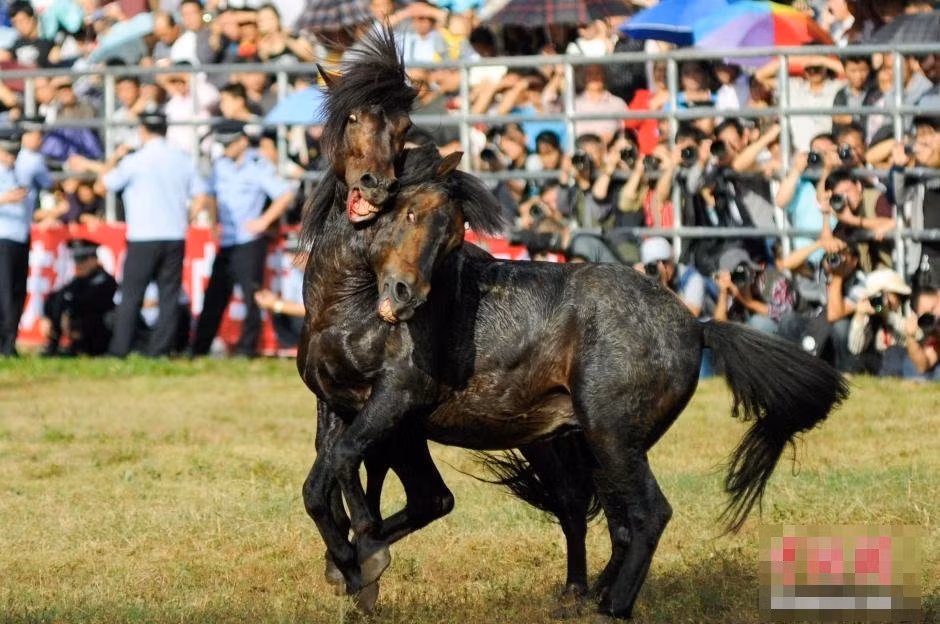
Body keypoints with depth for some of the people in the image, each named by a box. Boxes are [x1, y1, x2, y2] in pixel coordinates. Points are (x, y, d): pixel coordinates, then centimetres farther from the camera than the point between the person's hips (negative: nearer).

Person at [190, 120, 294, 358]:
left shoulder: (258, 166, -8)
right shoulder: (220, 165, 11)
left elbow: (286, 194, -11)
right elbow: (210, 193, 26)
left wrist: (264, 221, -14)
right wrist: (214, 219, 11)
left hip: (250, 242, -6)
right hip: (226, 242, 6)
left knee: (251, 294, -6)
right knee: (214, 296, 6)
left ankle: (248, 345, 0)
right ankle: (199, 348, 9)